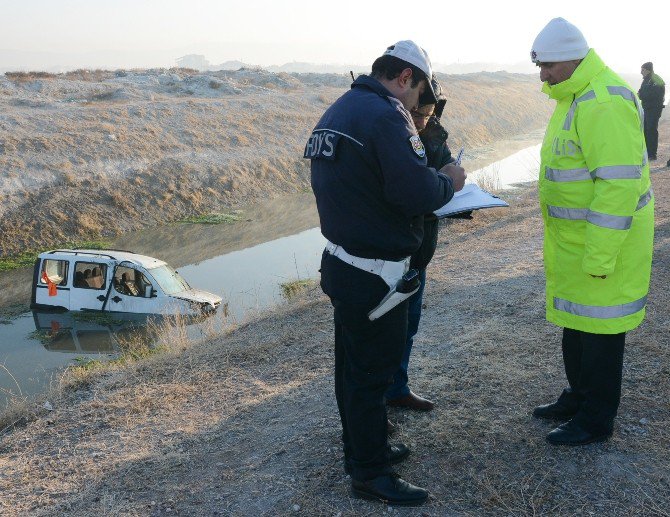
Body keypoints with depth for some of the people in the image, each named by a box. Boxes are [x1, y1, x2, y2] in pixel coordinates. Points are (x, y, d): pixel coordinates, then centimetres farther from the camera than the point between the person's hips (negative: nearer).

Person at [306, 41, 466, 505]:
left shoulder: (337, 112, 11)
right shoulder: (386, 115, -20)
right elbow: (418, 192, -27)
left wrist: (432, 179, 12)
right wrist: (449, 181, -7)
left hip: (341, 263, 10)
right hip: (375, 274, -10)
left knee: (354, 364, 21)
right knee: (373, 371, 4)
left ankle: (363, 448, 38)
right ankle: (369, 473, 18)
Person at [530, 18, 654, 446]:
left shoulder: (605, 103, -22)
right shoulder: (575, 97, 12)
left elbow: (620, 182, -26)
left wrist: (601, 254, -24)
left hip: (605, 237, -10)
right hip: (575, 237, 10)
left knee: (599, 329, 2)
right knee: (575, 320, 19)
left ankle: (597, 419, 17)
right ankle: (579, 397, 36)